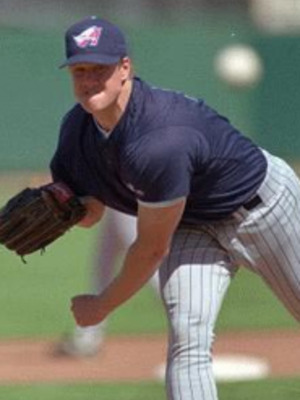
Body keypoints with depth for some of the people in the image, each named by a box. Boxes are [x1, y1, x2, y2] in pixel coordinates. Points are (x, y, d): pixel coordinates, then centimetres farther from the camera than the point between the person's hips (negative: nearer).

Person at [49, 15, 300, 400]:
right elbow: (90, 212, 2)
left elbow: (153, 247, -29)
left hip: (265, 204, -6)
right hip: (195, 224, 6)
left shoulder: (160, 141, -39)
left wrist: (101, 306, -16)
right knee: (187, 341, -12)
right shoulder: (77, 128, -14)